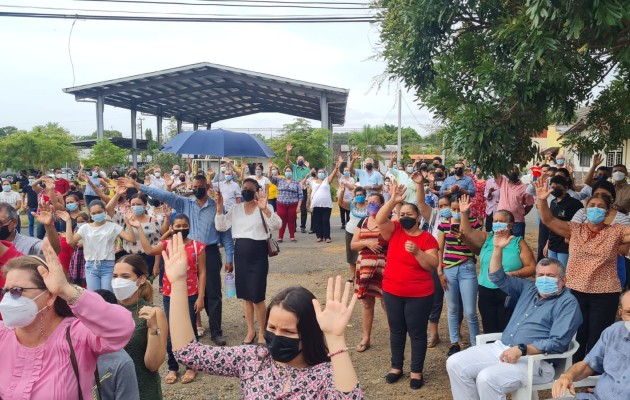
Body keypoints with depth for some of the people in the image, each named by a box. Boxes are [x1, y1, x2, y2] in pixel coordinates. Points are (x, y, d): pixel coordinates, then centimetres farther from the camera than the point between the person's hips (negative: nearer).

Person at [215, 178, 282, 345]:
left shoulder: (264, 208, -7)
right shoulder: (236, 209, 7)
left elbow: (277, 225, -24)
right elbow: (221, 227, 2)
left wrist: (265, 209, -39)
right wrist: (220, 208, -12)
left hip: (258, 254, -5)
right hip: (240, 253, 5)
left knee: (257, 296, -2)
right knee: (245, 296, 13)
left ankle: (261, 332, 16)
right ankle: (250, 330, 28)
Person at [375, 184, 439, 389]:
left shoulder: (427, 238, -7)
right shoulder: (394, 230, 0)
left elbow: (433, 266, -14)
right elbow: (380, 220, -19)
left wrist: (417, 252, -28)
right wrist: (393, 200, -25)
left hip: (419, 295, -3)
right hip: (392, 292, 3)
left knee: (417, 332, 7)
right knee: (396, 330, 16)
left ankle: (416, 371, 21)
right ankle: (396, 367, 30)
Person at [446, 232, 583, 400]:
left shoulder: (568, 303, -5)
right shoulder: (528, 288, 16)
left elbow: (557, 343, -15)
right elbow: (498, 278, 18)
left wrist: (522, 349, -24)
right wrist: (498, 248, 4)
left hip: (534, 359, -7)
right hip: (502, 348, 8)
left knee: (486, 378, -32)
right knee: (455, 363, -7)